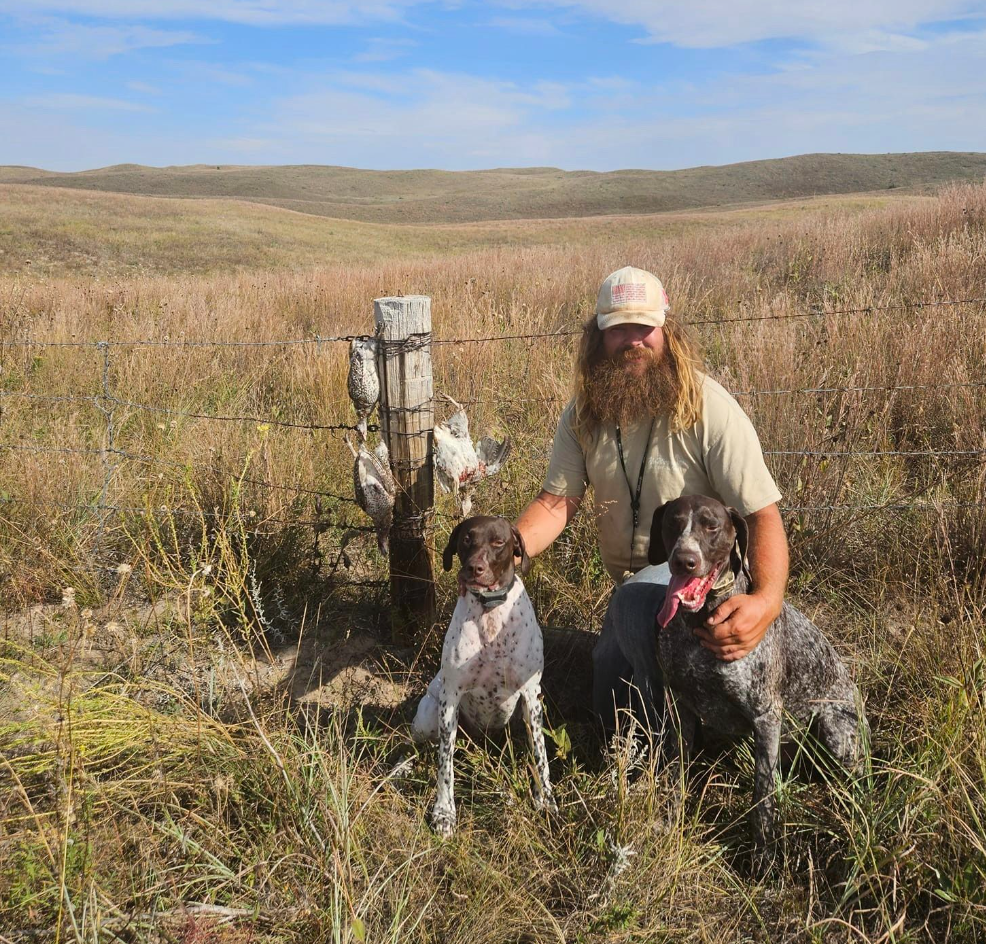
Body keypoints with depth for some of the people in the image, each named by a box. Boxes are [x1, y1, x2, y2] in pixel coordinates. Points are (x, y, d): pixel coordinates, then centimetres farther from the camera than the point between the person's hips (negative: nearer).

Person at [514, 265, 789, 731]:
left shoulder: (709, 409, -24)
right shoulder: (583, 413, -8)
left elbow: (762, 513, -28)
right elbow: (559, 500, -12)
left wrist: (767, 598, -46)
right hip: (631, 582, 6)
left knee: (637, 602, -38)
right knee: (608, 704, 17)